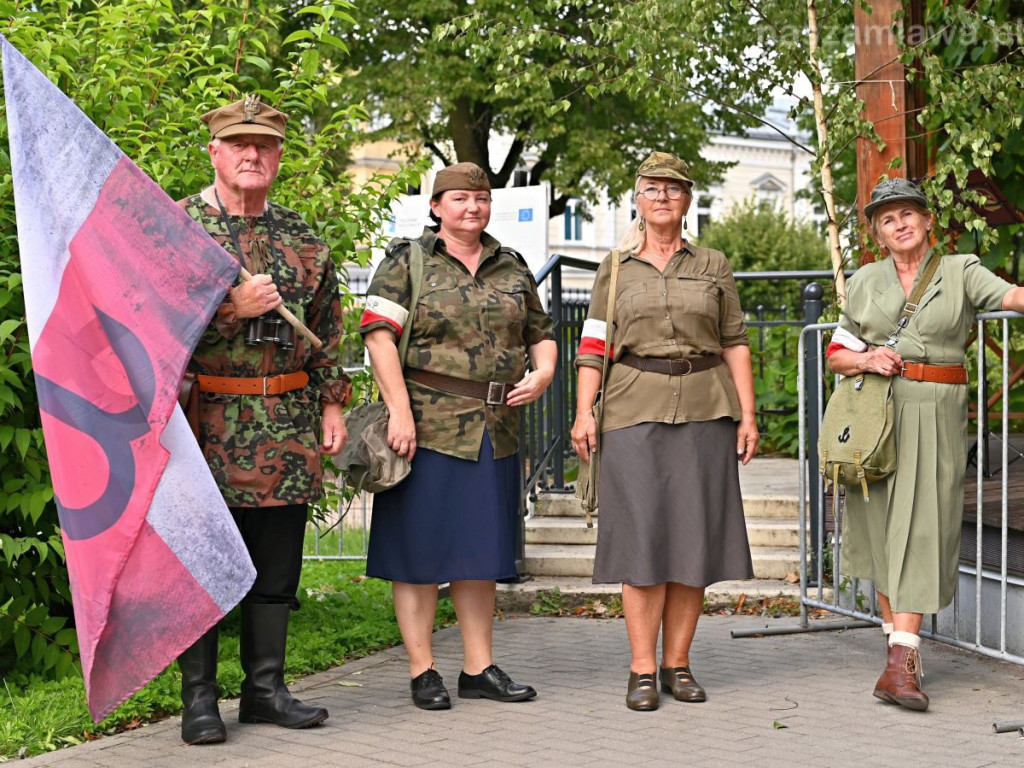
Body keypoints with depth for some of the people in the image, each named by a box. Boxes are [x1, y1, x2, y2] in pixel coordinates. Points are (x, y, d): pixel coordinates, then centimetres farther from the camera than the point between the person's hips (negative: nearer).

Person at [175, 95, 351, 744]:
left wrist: (332, 405, 12)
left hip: (286, 430, 4)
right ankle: (199, 697, 11)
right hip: (204, 422, -4)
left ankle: (266, 687, 20)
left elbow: (327, 332, 18)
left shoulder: (303, 239, 13)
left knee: (277, 563, 9)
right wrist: (230, 308, -16)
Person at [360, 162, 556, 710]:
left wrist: (543, 372, 1)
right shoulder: (407, 261, 0)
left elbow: (541, 333, 23)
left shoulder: (511, 268, 16)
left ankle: (478, 668, 17)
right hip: (428, 425, -5)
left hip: (496, 430, 5)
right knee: (420, 547, -1)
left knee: (481, 548, 9)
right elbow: (379, 335, -9)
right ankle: (421, 671, 7)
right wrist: (400, 411, -18)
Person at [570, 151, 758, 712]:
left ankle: (678, 664, 11)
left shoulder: (713, 267, 11)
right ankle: (642, 671, 1)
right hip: (636, 409, -1)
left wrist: (748, 415, 0)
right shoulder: (615, 268, 9)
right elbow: (594, 345, 5)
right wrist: (583, 413, -6)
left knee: (695, 535, 2)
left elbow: (735, 344, 9)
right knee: (642, 535, -5)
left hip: (705, 411, 2)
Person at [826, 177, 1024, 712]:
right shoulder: (864, 282, 11)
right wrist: (866, 360, -7)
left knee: (921, 528, -8)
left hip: (935, 417, -2)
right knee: (882, 526, 6)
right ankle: (896, 641, 21)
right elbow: (836, 354, 14)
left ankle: (901, 663, -12)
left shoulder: (960, 272, 5)